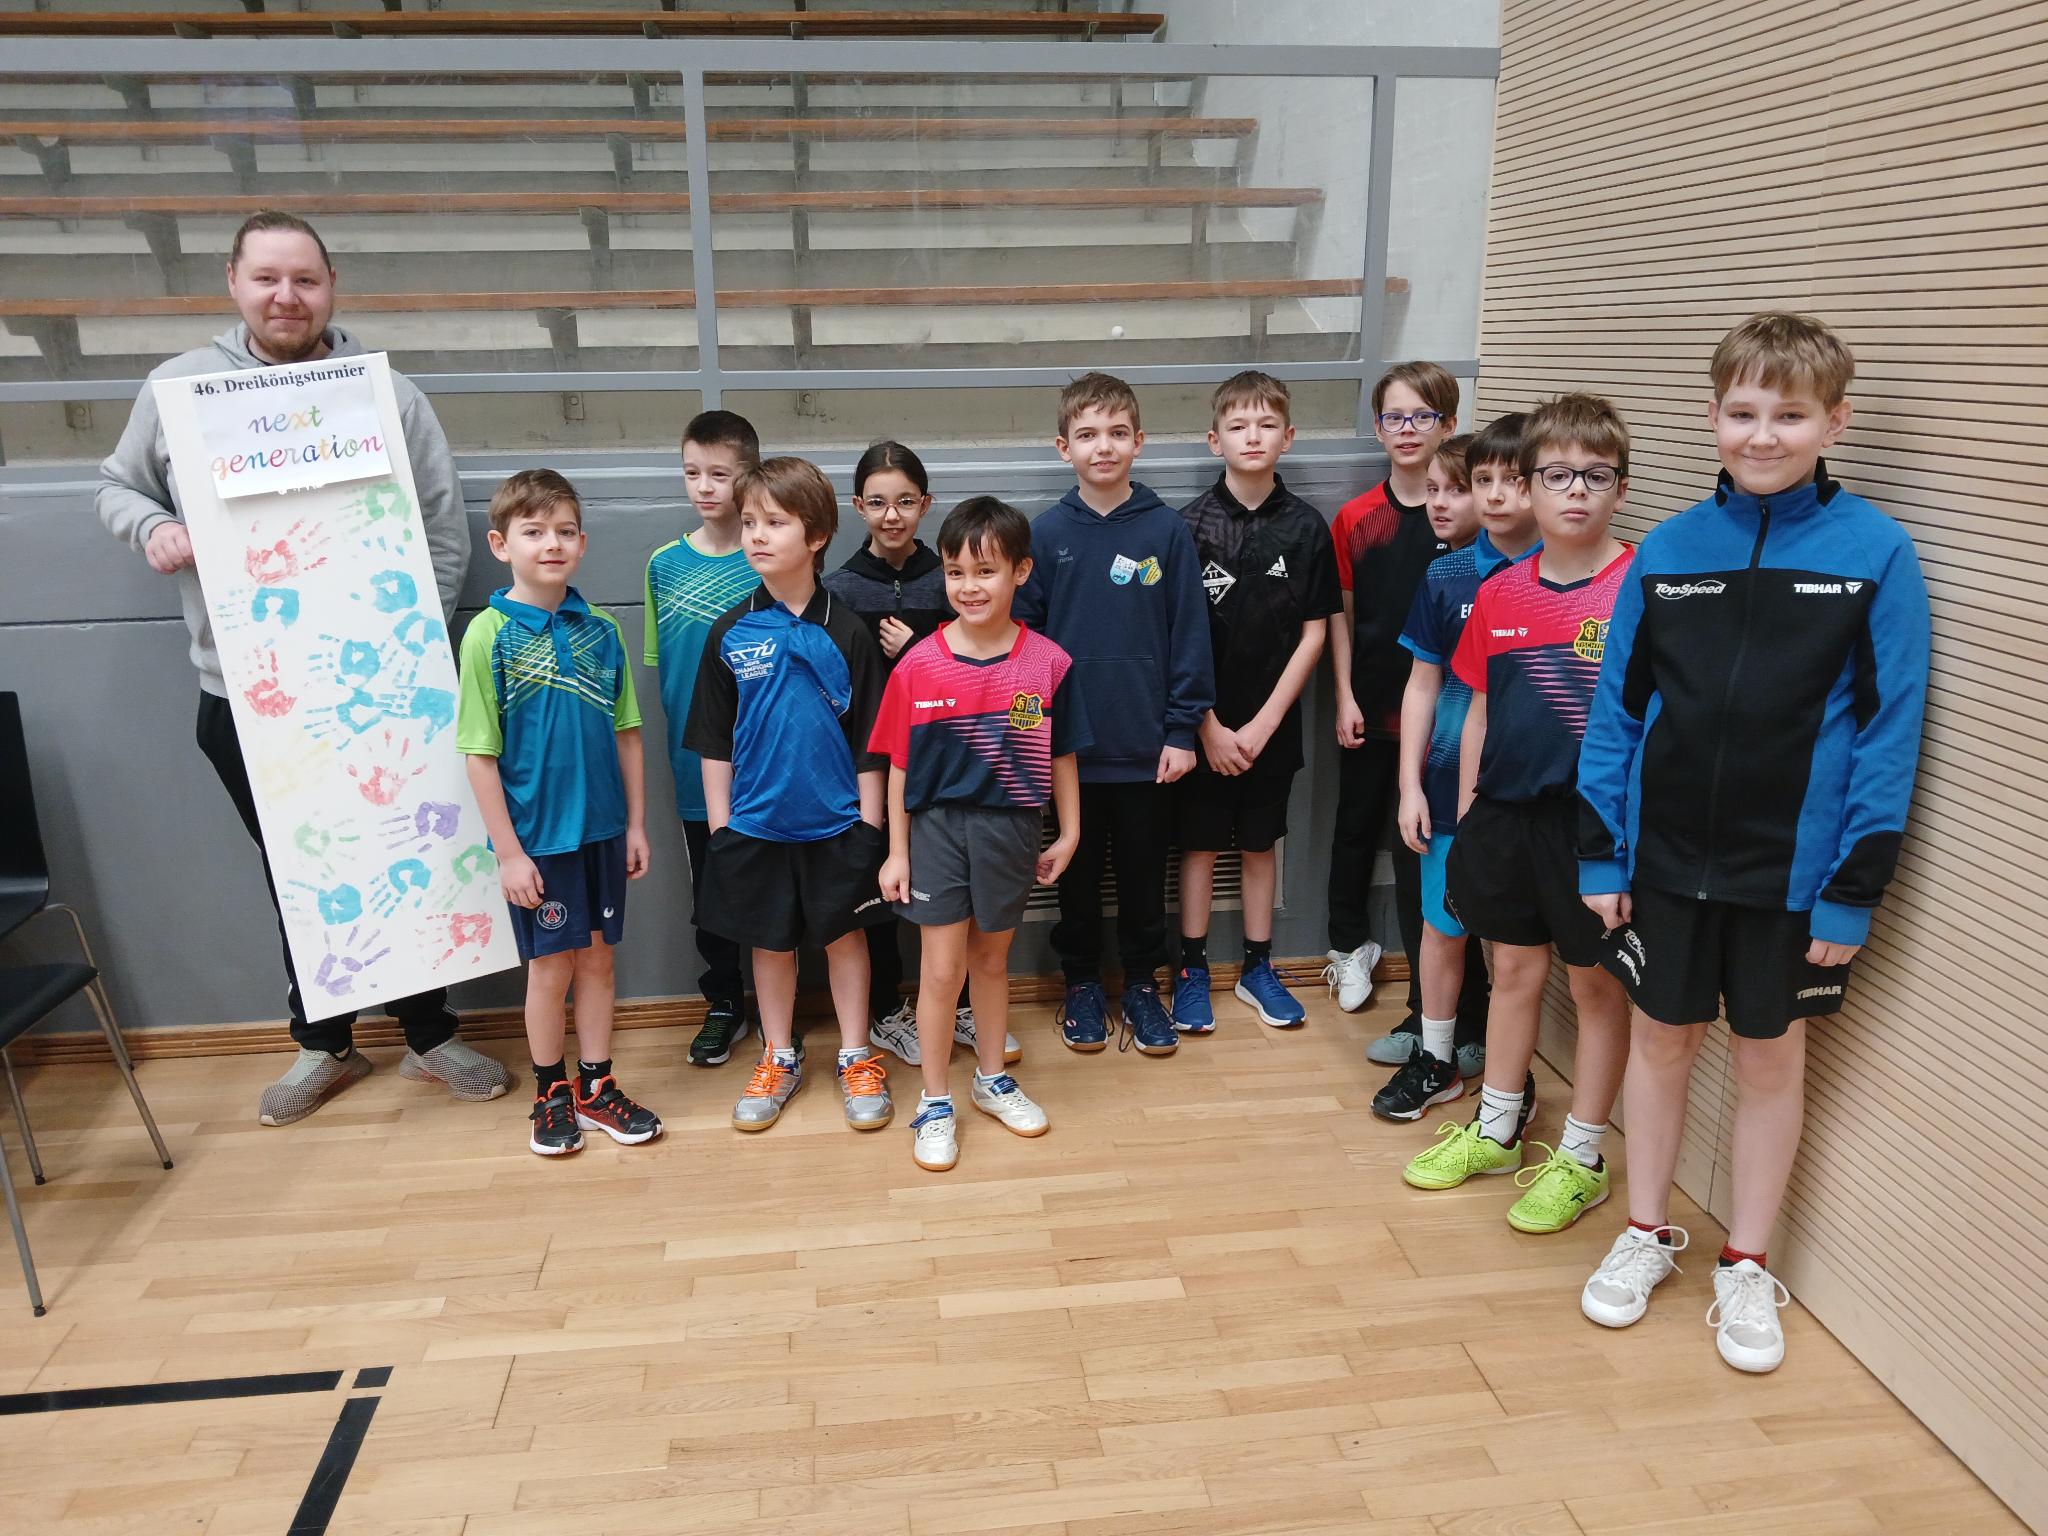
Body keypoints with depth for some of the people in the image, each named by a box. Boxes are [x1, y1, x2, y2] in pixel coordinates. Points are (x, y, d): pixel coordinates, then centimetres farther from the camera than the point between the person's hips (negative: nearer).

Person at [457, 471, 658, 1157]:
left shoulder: (600, 630, 1)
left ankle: (596, 1087, 27)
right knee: (551, 965, 8)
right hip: (536, 836, -3)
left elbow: (626, 734, 5)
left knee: (598, 957, 13)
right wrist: (508, 850, -12)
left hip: (603, 828, 4)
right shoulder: (489, 635, -10)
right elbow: (480, 755, -10)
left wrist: (636, 824, 5)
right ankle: (552, 1094, 27)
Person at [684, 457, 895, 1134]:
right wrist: (718, 823, -1)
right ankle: (779, 1059, 31)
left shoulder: (846, 631, -7)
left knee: (845, 934, 11)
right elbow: (714, 741, 2)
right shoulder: (730, 633, -4)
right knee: (771, 941, 14)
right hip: (756, 823, 2)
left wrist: (869, 823, -5)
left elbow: (869, 740, -4)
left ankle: (857, 1058, 27)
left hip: (837, 822, -1)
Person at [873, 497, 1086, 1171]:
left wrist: (1068, 836, 6)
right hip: (937, 828, -1)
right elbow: (899, 765, -3)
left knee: (992, 960, 17)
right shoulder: (919, 665, -9)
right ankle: (934, 1102, 19)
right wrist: (896, 851, -1)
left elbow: (1062, 756, 3)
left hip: (1011, 830, 1)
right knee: (943, 968, 2)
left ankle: (992, 1078, 37)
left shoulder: (1047, 662, -7)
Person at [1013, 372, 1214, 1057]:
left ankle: (1142, 983, 30)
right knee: (1078, 875, 14)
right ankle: (1081, 982, 31)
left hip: (1147, 745, 0)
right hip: (1069, 745, 0)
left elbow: (1189, 635, -2)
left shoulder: (1167, 530, -3)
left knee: (1144, 874, 13)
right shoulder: (1046, 534, -2)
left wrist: (1182, 729, -5)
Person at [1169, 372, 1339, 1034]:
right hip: (1204, 722, -1)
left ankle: (1258, 968, 26)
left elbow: (1313, 633, -2)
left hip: (1272, 722, 2)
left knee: (1260, 842, 13)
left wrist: (1263, 724, -8)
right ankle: (1192, 971, 20)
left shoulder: (1306, 526, -2)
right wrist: (1209, 727, -10)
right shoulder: (1191, 524, -7)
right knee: (1199, 843, 7)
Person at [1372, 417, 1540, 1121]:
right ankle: (1435, 1059, 28)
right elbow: (1423, 683, 6)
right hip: (1451, 778, 2)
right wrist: (1411, 784, 3)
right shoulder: (1446, 575, 2)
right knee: (1443, 924, 11)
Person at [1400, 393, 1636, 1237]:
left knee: (1597, 982, 9)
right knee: (1514, 969, 17)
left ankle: (1582, 1157, 24)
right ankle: (1496, 1129, 34)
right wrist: (1466, 811, 11)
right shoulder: (1499, 593, 5)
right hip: (1506, 811, 5)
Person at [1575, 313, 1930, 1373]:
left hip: (1794, 867, -2)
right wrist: (1599, 855, 0)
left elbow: (1888, 729, -8)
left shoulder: (1875, 553, -8)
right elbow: (1617, 707, 2)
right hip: (1665, 854, 2)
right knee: (1660, 1036, 14)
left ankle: (1747, 1266, 31)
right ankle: (1647, 1232, 34)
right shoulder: (1668, 551, -1)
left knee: (1771, 1054, 12)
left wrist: (1856, 887, -10)